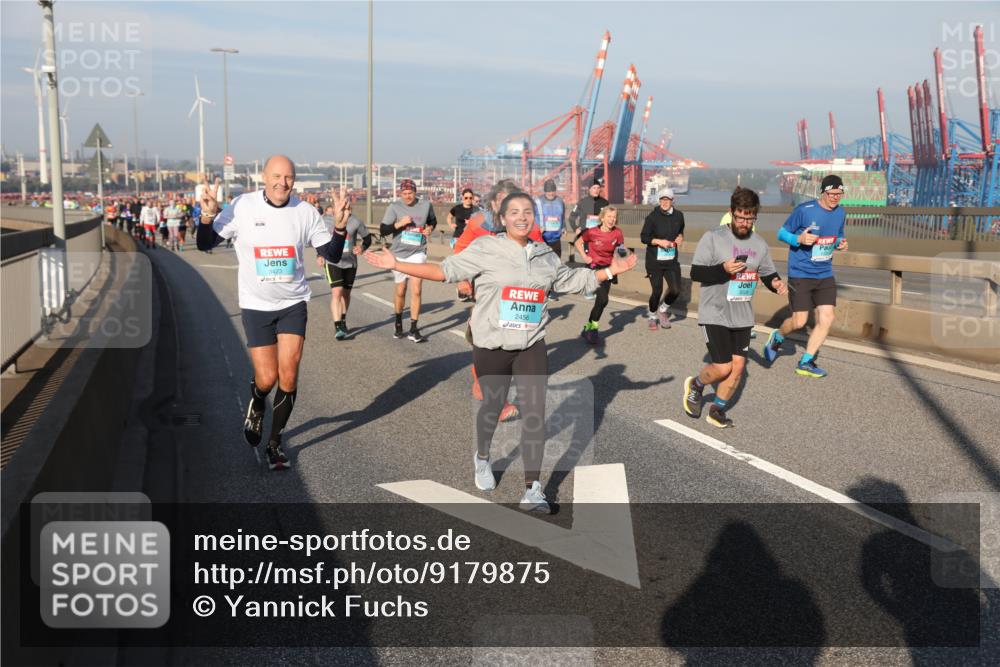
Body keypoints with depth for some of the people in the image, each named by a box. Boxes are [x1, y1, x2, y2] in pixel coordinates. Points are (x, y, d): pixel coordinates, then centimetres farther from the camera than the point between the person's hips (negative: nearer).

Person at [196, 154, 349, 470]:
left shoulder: (306, 212, -4)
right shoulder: (242, 207, -8)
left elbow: (332, 255, 2)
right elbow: (205, 244, -2)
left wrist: (340, 226, -15)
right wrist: (208, 215, -21)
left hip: (293, 304, 1)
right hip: (255, 305, -1)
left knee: (288, 376, -7)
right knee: (267, 379, -2)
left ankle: (275, 442, 12)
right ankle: (256, 408, 35)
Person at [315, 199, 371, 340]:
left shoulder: (355, 221, -6)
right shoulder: (325, 220, -5)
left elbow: (367, 237, 7)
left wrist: (362, 247, -13)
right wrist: (319, 255, 2)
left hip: (350, 263, 2)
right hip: (332, 262, -2)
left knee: (346, 293, 15)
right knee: (336, 292, -17)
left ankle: (343, 321, 39)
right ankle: (338, 327, -17)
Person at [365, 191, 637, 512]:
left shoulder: (545, 255, 9)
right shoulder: (485, 248, -6)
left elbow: (571, 280, 24)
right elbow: (446, 270, -9)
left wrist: (611, 270, 23)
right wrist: (396, 265, -16)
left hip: (532, 346, 3)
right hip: (492, 345, -3)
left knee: (535, 412, -7)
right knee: (493, 405, 14)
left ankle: (532, 489, -2)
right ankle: (482, 458, 45)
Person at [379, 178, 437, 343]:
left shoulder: (426, 205, -2)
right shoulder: (394, 207, -7)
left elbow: (433, 220, 18)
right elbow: (383, 230, -10)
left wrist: (430, 228, -4)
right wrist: (399, 223, -23)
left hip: (418, 253, 0)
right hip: (399, 254, 0)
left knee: (416, 290, -12)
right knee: (400, 291, 12)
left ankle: (414, 329, -5)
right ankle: (398, 324, 35)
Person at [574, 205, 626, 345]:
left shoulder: (617, 233, -8)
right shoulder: (592, 232, -15)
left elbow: (622, 248, 7)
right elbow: (578, 242, 0)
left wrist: (625, 251, -15)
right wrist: (584, 257, -9)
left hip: (608, 268, 4)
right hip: (594, 267, -4)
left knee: (601, 300, 10)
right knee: (603, 300, -15)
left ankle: (589, 327, 29)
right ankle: (592, 329, 3)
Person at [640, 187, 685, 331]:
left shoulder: (678, 216, 4)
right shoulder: (653, 216, -8)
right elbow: (643, 237, -6)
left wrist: (680, 237, 2)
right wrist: (659, 241, -18)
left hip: (672, 260, 3)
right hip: (655, 261, -3)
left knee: (675, 290, -7)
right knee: (657, 290, 0)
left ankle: (663, 309, 24)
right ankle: (653, 317, 27)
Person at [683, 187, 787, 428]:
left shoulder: (759, 244, 5)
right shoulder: (713, 238, -10)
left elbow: (767, 273, 16)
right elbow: (695, 272, -12)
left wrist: (776, 283, -7)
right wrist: (723, 269, -27)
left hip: (743, 317, 5)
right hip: (715, 315, -5)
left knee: (738, 366, 4)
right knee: (723, 368, -9)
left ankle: (717, 410, 24)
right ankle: (695, 385, 23)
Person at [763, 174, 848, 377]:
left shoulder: (840, 212, 5)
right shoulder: (804, 210, -13)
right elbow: (781, 233, -5)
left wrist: (841, 243, -3)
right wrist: (799, 239, -24)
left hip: (825, 275, 5)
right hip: (800, 274, -5)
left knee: (827, 318, -4)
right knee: (799, 321, -3)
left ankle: (805, 362, 8)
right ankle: (777, 337, 31)